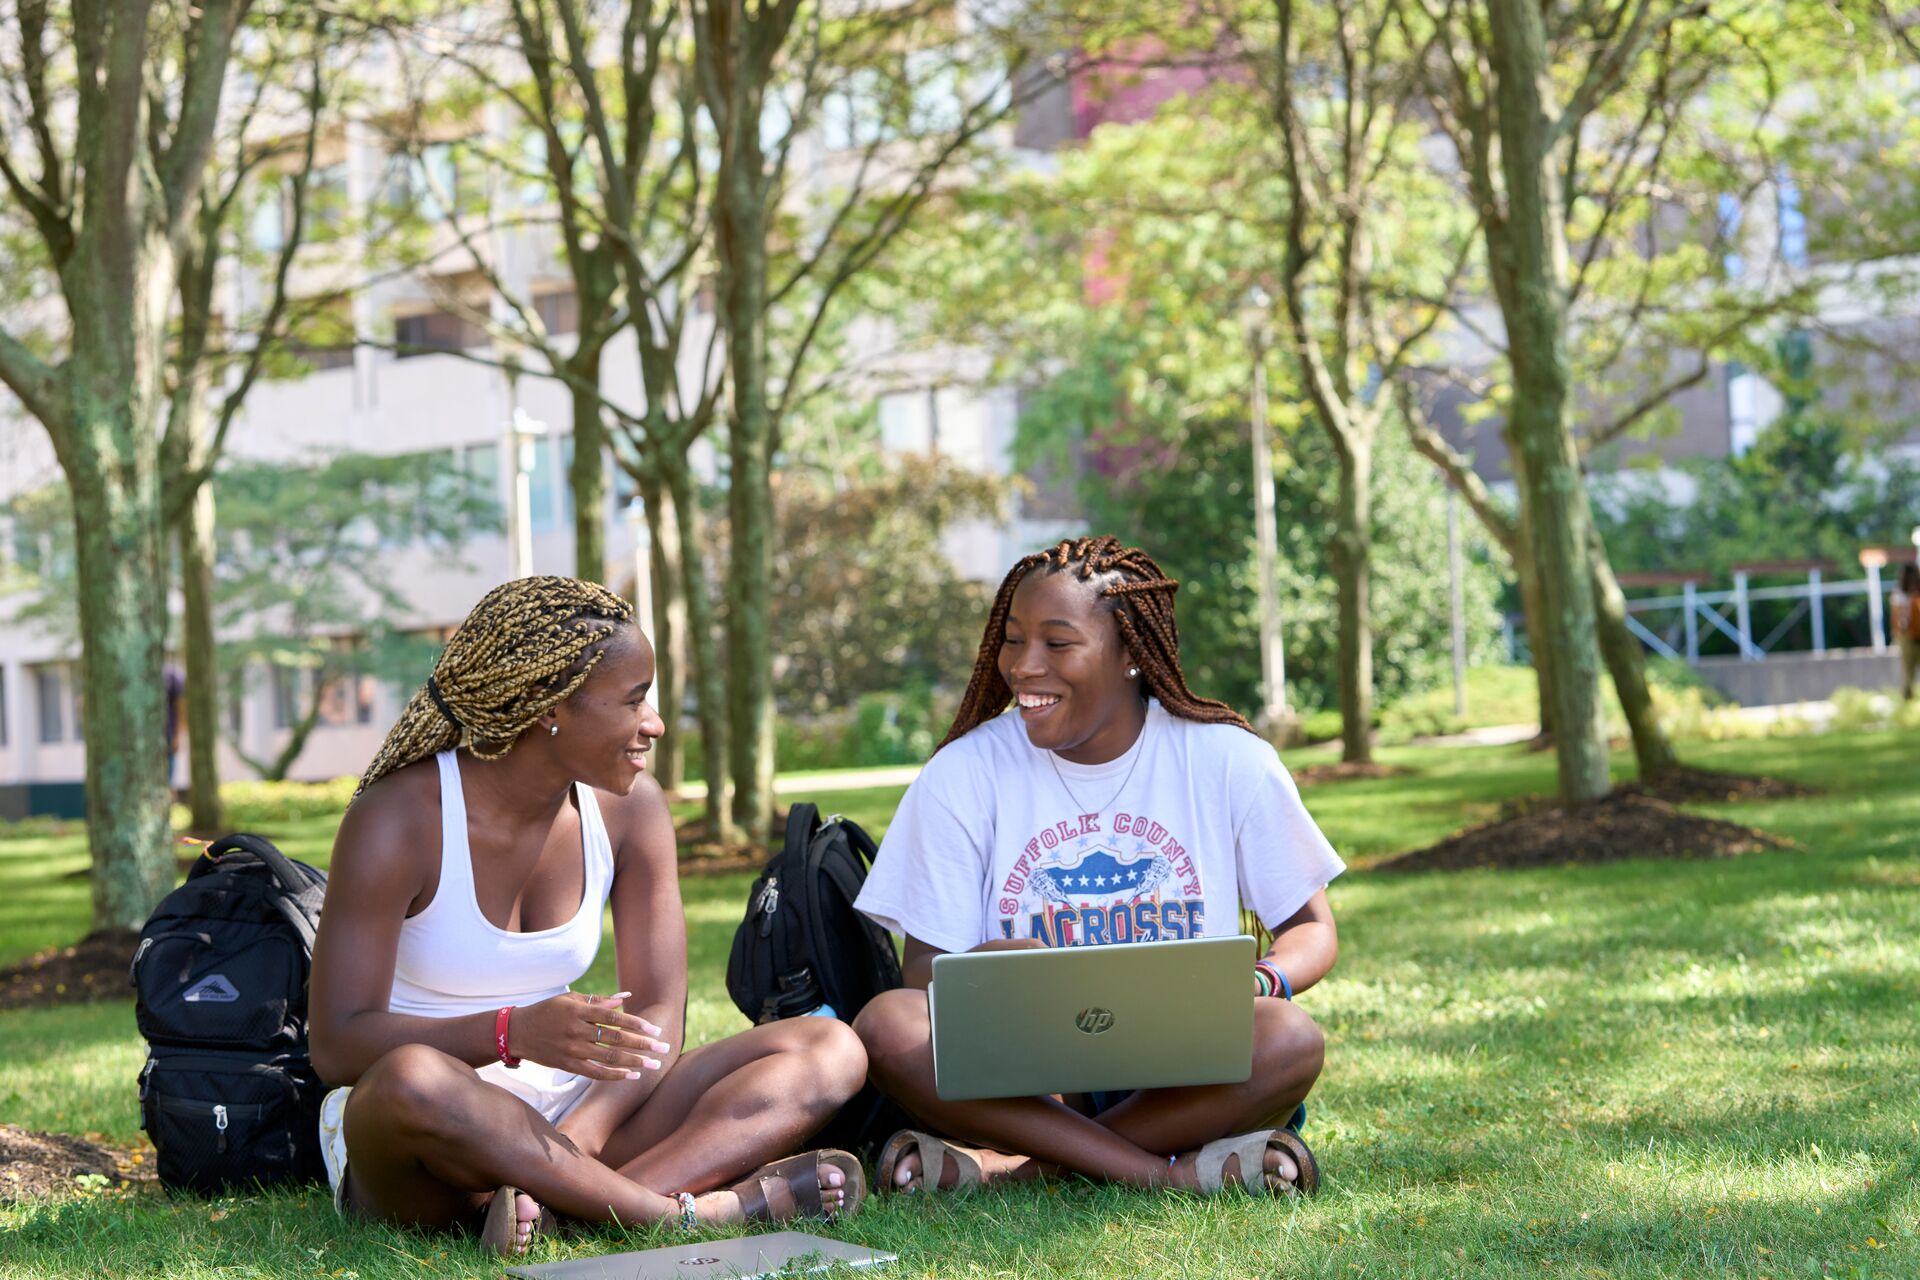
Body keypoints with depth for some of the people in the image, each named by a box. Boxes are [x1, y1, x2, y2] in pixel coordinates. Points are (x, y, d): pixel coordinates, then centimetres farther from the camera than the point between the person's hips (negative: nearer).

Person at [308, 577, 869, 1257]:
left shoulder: (630, 807, 0)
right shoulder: (398, 820, -15)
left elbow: (658, 1018, -4)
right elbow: (336, 1047, -20)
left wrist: (579, 1140, -25)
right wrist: (514, 1032, -36)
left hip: (560, 1113, 6)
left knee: (831, 1051, -12)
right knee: (413, 1077, -42)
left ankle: (556, 1198, -35)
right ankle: (698, 1209, -32)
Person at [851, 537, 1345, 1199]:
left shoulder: (1229, 762, 0)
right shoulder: (964, 772, 0)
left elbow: (1312, 928, 7)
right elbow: (926, 967, -1)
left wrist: (1252, 985, -17)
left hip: (1185, 1076, 0)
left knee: (1290, 1038, -32)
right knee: (888, 1025, -29)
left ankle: (1007, 1163, -26)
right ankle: (1171, 1172, -31)